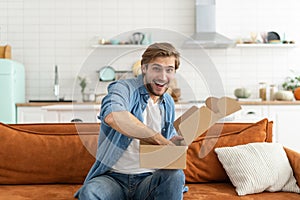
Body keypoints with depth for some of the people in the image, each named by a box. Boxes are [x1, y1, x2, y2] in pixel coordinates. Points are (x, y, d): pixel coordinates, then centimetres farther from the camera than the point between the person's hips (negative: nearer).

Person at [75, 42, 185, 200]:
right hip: (112, 177, -5)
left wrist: (173, 143, 0)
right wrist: (160, 140, -31)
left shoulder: (169, 104, 14)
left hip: (147, 179, 6)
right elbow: (112, 116, -35)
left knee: (175, 175, -26)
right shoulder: (125, 88, -9)